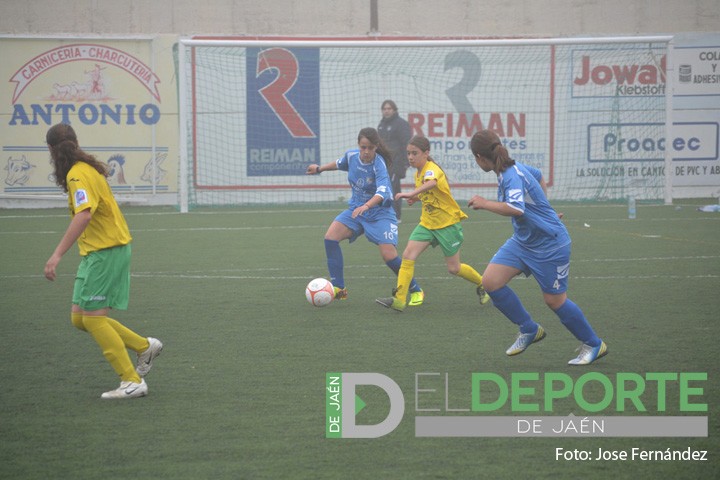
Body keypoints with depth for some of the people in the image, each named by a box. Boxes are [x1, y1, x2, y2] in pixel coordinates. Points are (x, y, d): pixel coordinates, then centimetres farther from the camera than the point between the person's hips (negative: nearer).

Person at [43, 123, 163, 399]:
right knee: (79, 317, 10)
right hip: (96, 252, 9)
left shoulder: (78, 175, -17)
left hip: (105, 251, -9)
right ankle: (145, 346, 19)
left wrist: (57, 255, -36)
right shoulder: (88, 168, 12)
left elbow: (83, 215, -31)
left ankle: (132, 382, -7)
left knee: (92, 317, -9)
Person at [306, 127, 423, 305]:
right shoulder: (351, 155, -7)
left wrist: (366, 206, -56)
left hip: (380, 213, -6)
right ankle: (338, 288, -6)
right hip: (356, 209, 6)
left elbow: (382, 192, -40)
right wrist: (320, 168, 29)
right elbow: (340, 163, 19)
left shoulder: (378, 164, -24)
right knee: (330, 237, -15)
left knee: (389, 256, -16)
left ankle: (416, 291, 8)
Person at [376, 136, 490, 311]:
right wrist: (417, 198, 1)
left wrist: (412, 194, -62)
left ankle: (482, 284, 30)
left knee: (453, 268, 3)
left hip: (448, 223, -7)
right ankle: (399, 299, -15)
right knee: (408, 255, -13)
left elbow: (432, 183, -46)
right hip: (427, 223, 7)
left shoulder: (432, 169, -20)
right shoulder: (417, 173, 6)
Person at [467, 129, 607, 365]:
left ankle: (594, 345, 23)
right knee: (491, 282, -4)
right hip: (522, 240, 9)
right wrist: (540, 207, 29)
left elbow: (516, 209, -44)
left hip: (549, 244, -9)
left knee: (554, 300, 2)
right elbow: (539, 176, 22)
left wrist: (484, 203, -31)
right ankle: (529, 330, 13)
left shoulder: (512, 176, -26)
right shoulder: (514, 168, 2)